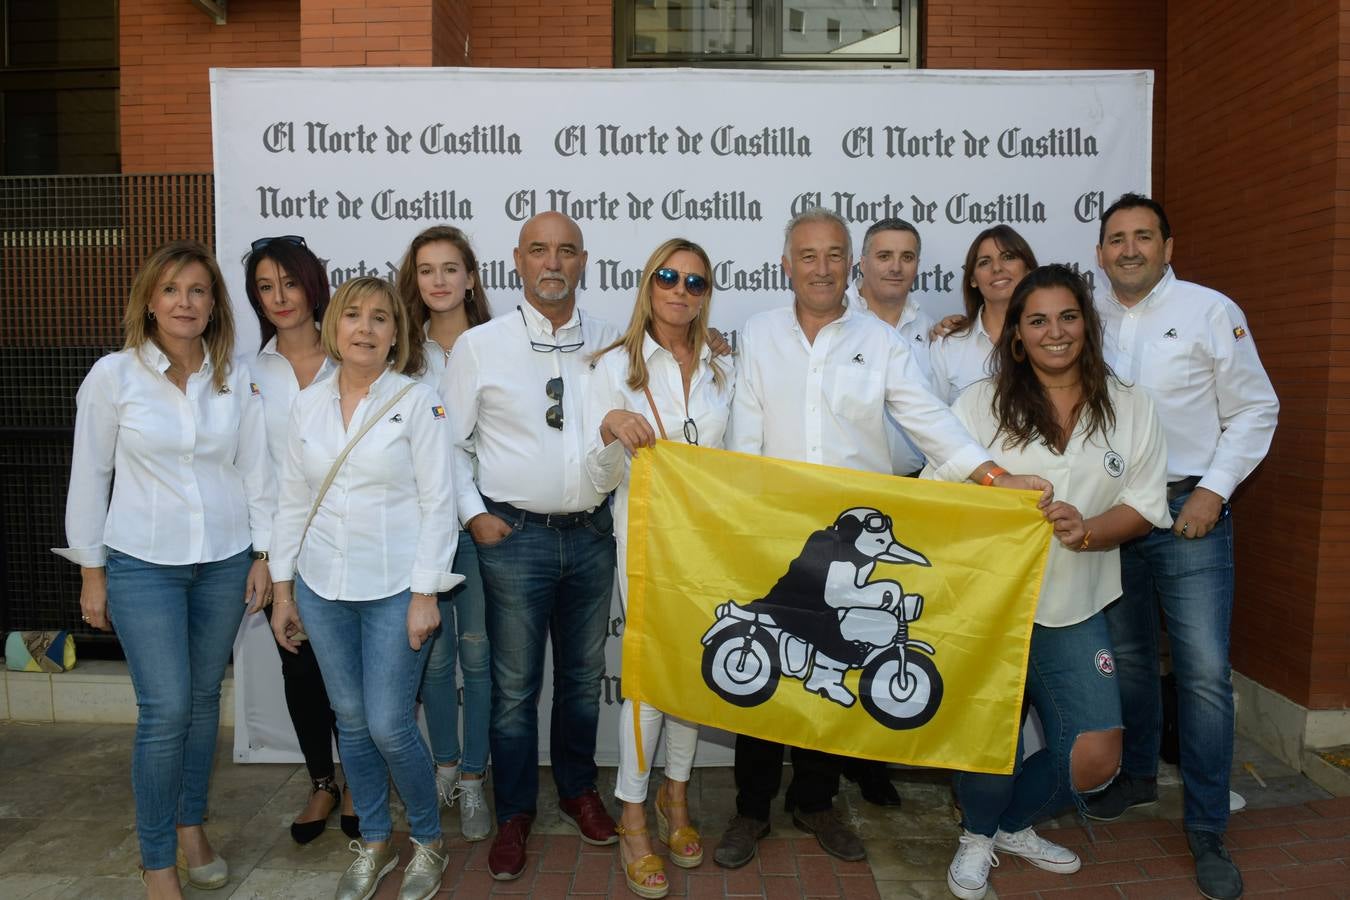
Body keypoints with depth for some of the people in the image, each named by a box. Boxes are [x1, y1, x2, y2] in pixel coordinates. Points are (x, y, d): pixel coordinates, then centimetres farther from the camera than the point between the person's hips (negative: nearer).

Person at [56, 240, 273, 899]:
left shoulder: (236, 380, 1)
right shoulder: (113, 375, -6)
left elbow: (254, 471, 5)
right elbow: (89, 475, -1)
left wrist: (262, 555, 4)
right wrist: (92, 571, 0)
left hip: (224, 561, 3)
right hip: (142, 564, -3)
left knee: (203, 697, 13)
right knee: (165, 709, -6)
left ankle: (191, 825, 33)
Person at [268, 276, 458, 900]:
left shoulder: (418, 402, -7)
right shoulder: (307, 404, 6)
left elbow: (437, 502, -9)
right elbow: (292, 499, 10)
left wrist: (425, 594, -12)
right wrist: (283, 588, 9)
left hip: (395, 588, -4)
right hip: (322, 589, 4)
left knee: (389, 726, -3)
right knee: (350, 721, 13)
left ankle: (428, 840, 23)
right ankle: (374, 843, 32)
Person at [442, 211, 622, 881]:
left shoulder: (610, 344, 4)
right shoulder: (479, 345, -2)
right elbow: (451, 443, 2)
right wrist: (474, 516, -5)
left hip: (592, 533, 3)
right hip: (514, 536, -2)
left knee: (584, 675, 17)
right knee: (515, 686, 7)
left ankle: (578, 791, 38)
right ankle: (514, 814, 26)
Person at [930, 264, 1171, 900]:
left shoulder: (1129, 407, 6)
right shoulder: (980, 404, 0)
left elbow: (1146, 506, 3)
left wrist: (1087, 531, -16)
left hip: (1075, 610, 3)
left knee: (1096, 757, -1)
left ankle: (1011, 825, 30)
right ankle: (977, 836, 30)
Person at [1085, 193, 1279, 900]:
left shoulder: (1210, 311, -2)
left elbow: (1255, 409, -1)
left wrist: (1212, 490, -9)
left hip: (1189, 510, -3)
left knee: (1204, 670, -5)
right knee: (1127, 655, 14)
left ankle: (1207, 832, 7)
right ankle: (1137, 775, 35)